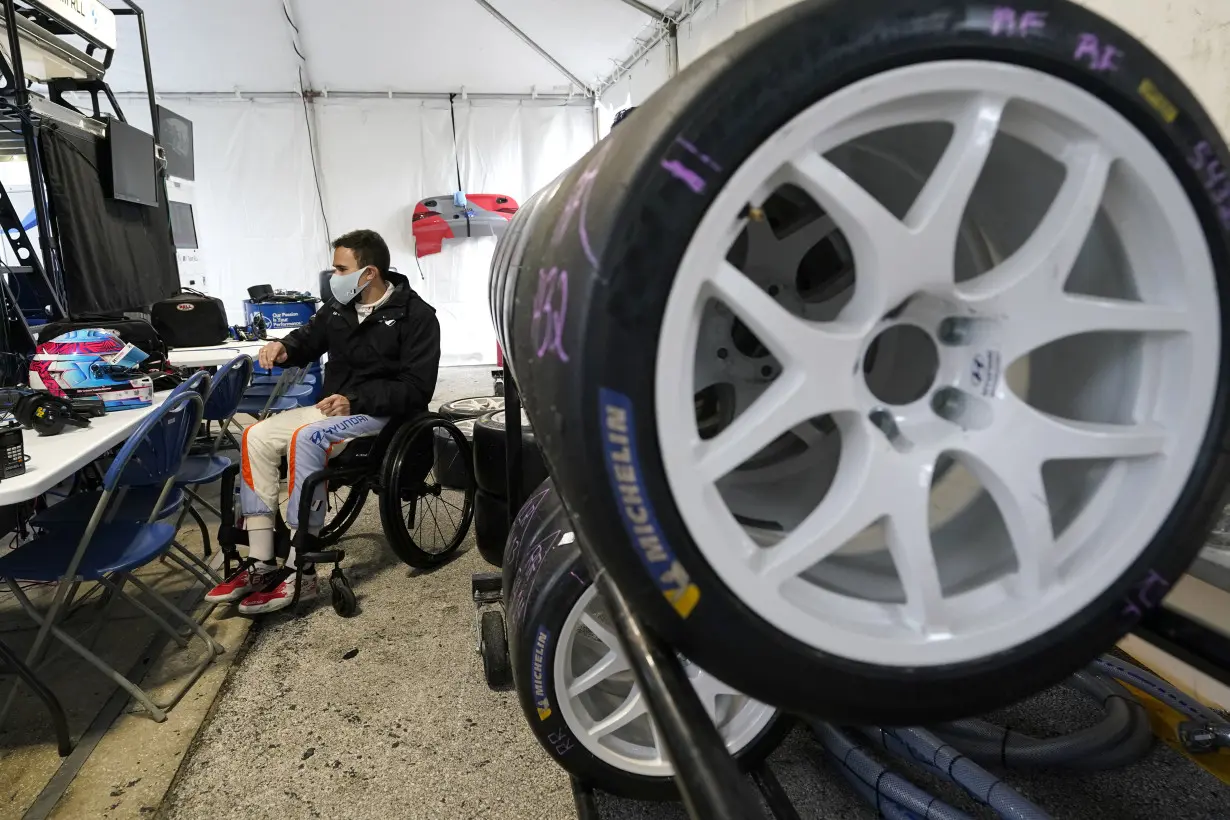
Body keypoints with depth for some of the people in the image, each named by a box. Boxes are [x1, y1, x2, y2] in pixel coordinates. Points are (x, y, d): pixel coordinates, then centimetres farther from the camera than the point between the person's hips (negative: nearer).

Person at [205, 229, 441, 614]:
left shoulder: (416, 315, -13)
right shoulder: (340, 305, 7)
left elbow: (416, 388, -18)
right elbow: (309, 338, 23)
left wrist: (355, 400, -26)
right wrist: (284, 349, -2)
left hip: (381, 414, -8)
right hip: (334, 408, 8)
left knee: (306, 439, -32)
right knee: (256, 436, -9)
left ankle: (299, 573, -25)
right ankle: (261, 564, -8)